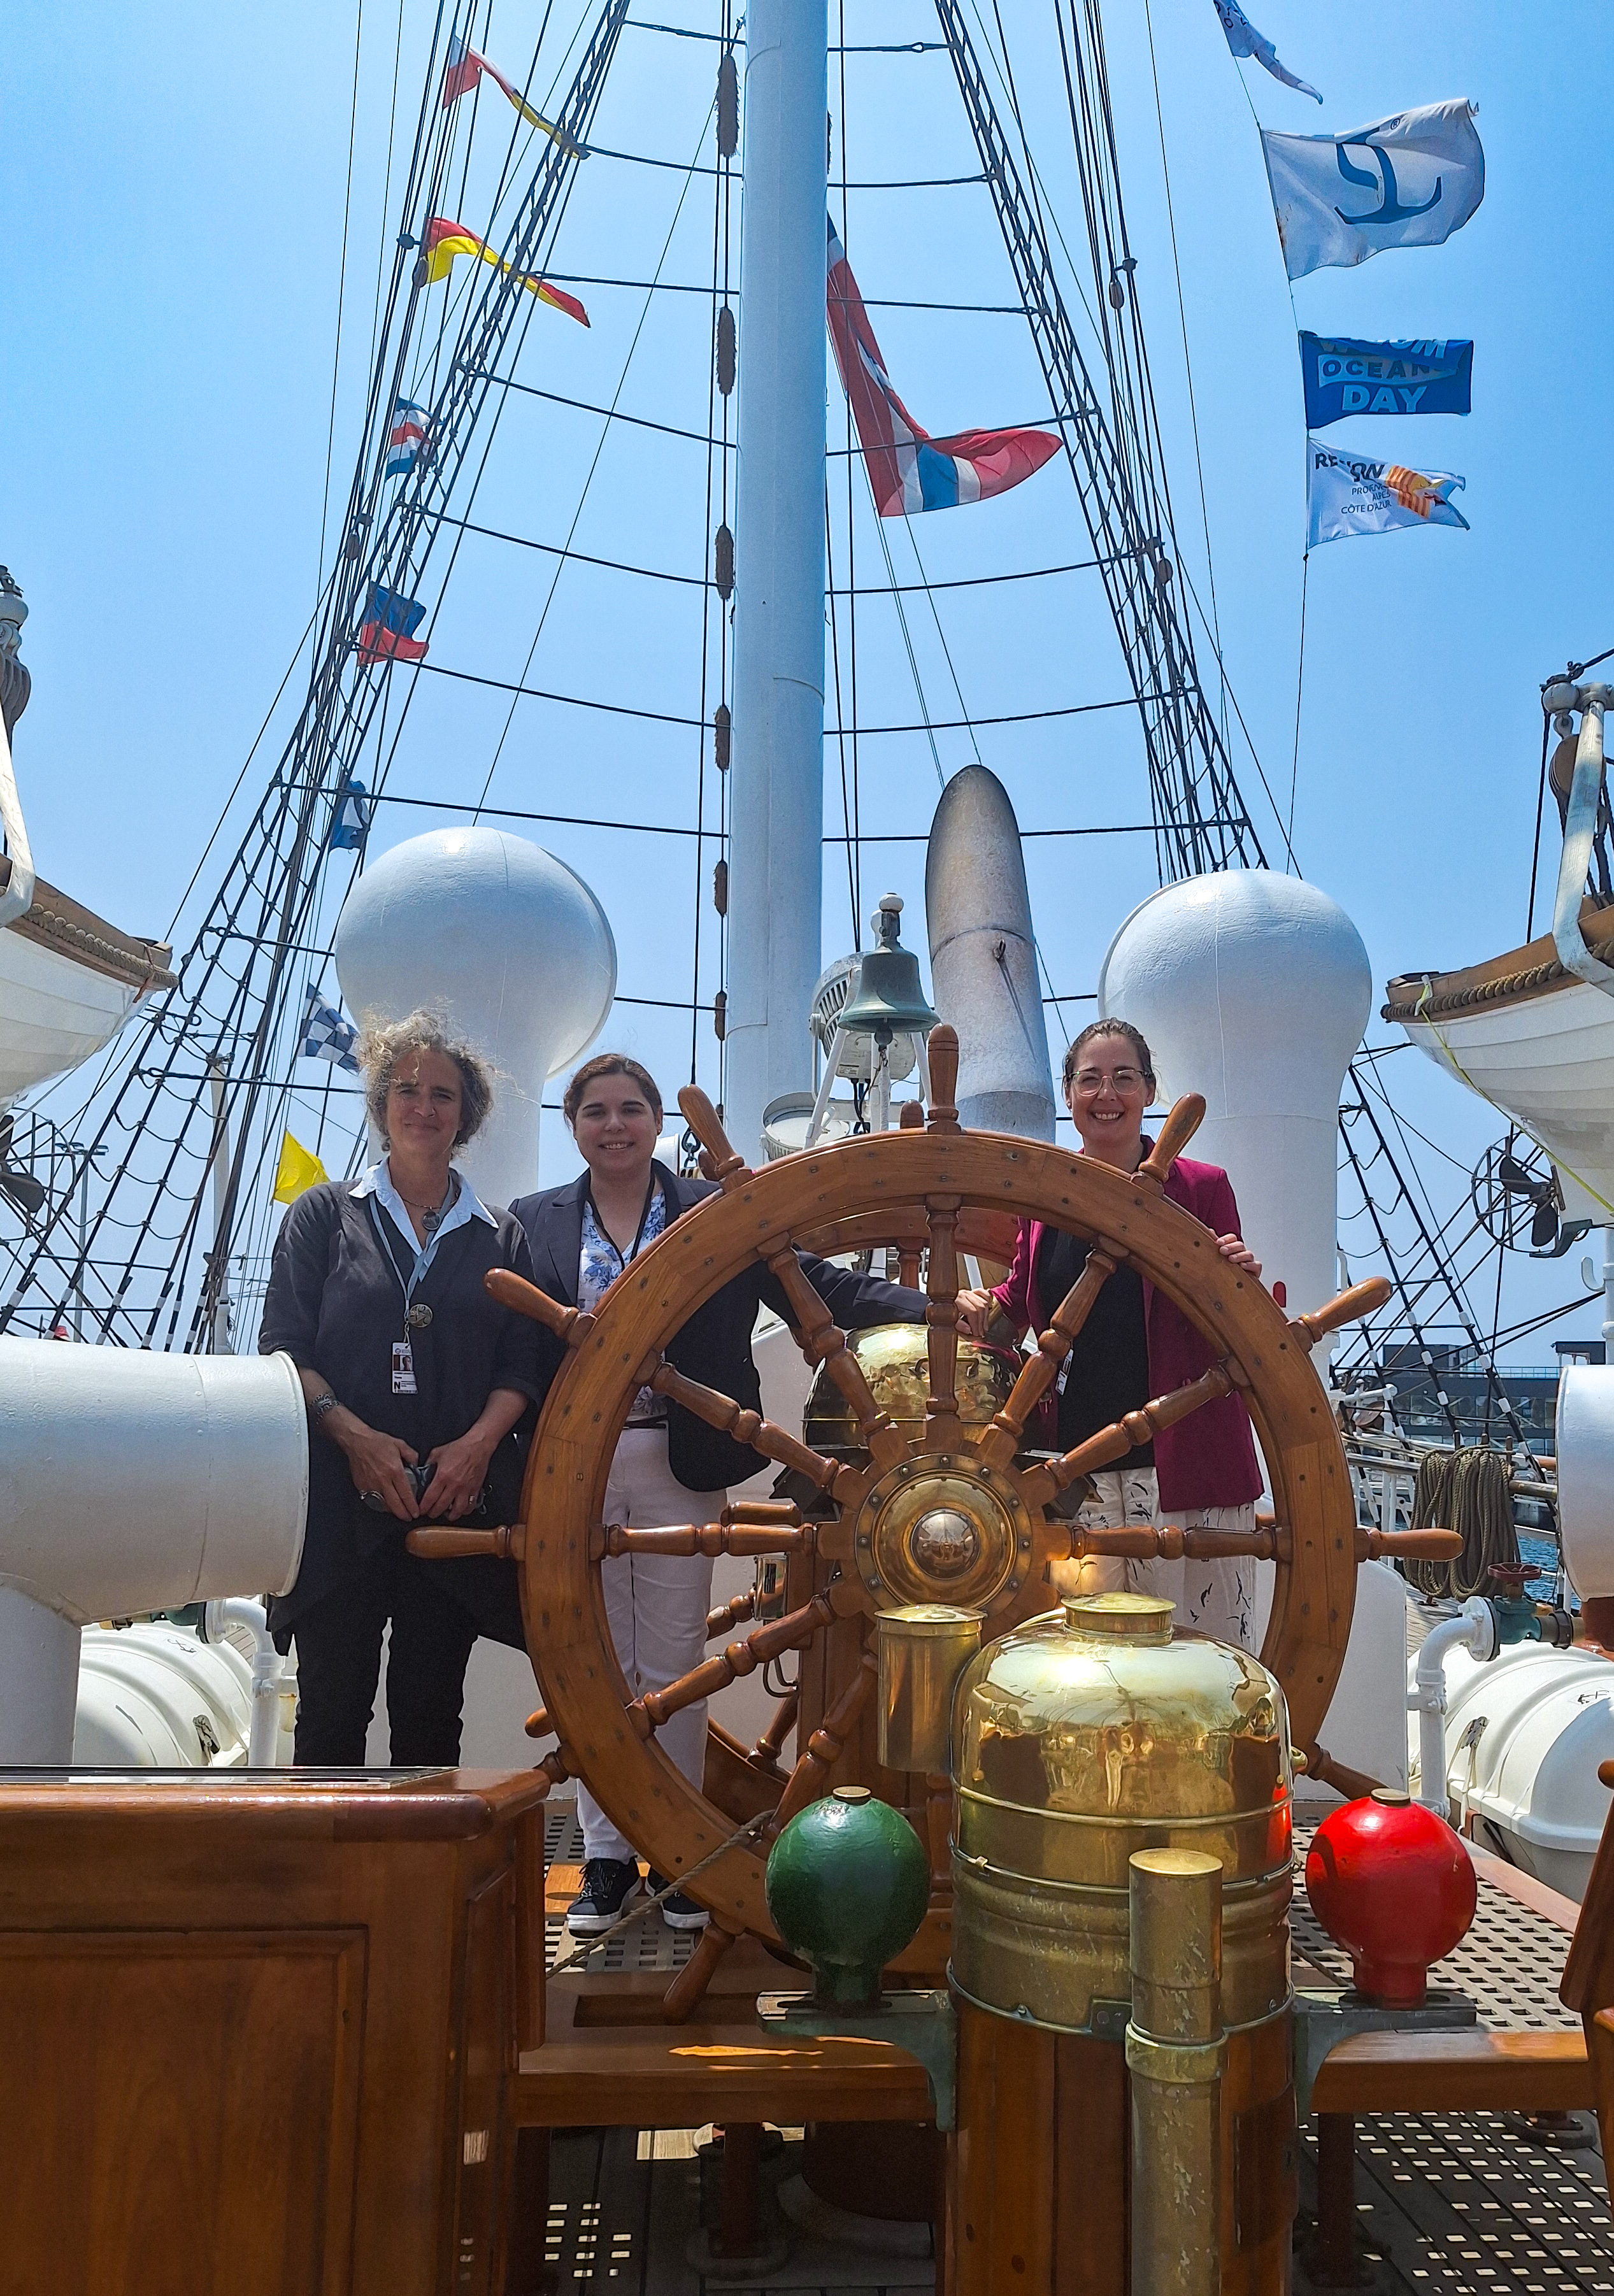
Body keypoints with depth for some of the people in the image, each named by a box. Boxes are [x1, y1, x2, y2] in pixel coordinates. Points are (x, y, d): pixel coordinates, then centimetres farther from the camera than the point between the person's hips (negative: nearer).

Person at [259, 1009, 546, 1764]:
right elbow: (283, 1344, 1)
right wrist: (356, 1434, -14)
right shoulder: (325, 1213, 9)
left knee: (430, 1714, 5)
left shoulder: (500, 1237, 13)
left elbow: (521, 1366, 7)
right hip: (341, 1500, -1)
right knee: (333, 1709, 0)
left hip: (457, 1499, 1)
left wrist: (477, 1443, -12)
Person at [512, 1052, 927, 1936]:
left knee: (674, 1665, 7)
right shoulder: (535, 1223, 6)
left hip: (680, 1465, -1)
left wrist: (928, 1306, -15)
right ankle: (606, 1855, 22)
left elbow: (818, 1287, -5)